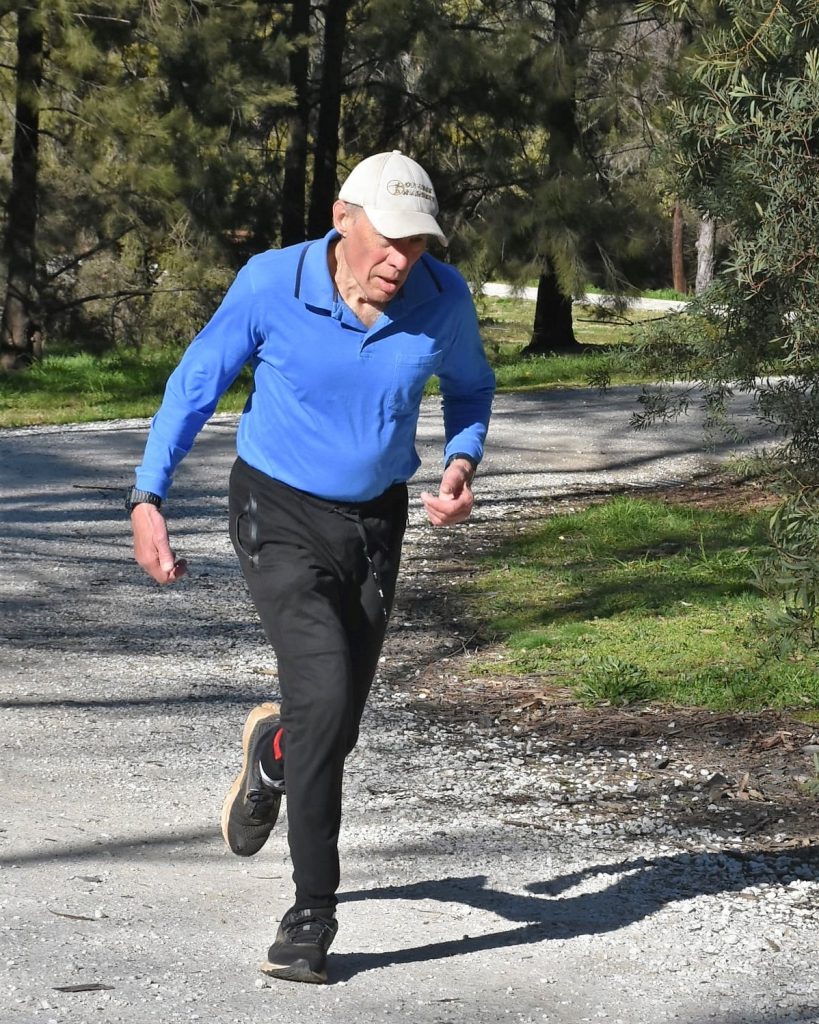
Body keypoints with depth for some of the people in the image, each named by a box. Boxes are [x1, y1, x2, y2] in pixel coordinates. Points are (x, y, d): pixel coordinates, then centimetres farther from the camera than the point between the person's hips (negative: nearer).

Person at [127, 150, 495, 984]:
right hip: (279, 513, -3)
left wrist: (462, 463, -8)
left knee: (334, 727, 11)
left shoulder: (441, 299, -12)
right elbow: (196, 381, -5)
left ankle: (272, 753, 51)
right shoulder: (271, 285, -18)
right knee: (324, 695, -22)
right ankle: (312, 915, -10)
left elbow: (470, 384, 10)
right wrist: (147, 497, -10)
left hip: (375, 523, 3)